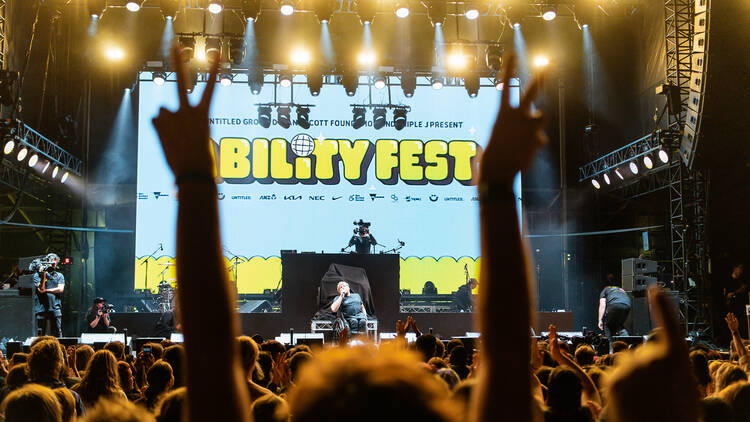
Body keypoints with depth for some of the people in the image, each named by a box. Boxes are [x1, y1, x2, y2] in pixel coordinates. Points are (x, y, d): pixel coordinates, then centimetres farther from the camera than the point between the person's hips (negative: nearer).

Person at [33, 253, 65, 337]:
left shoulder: (59, 276, 15)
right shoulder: (37, 275, 9)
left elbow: (60, 289, 0)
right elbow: (41, 289, -5)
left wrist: (46, 290, -4)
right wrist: (43, 275, -13)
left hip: (55, 308, 1)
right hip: (42, 308, -1)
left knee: (57, 333, -4)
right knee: (43, 335, 2)